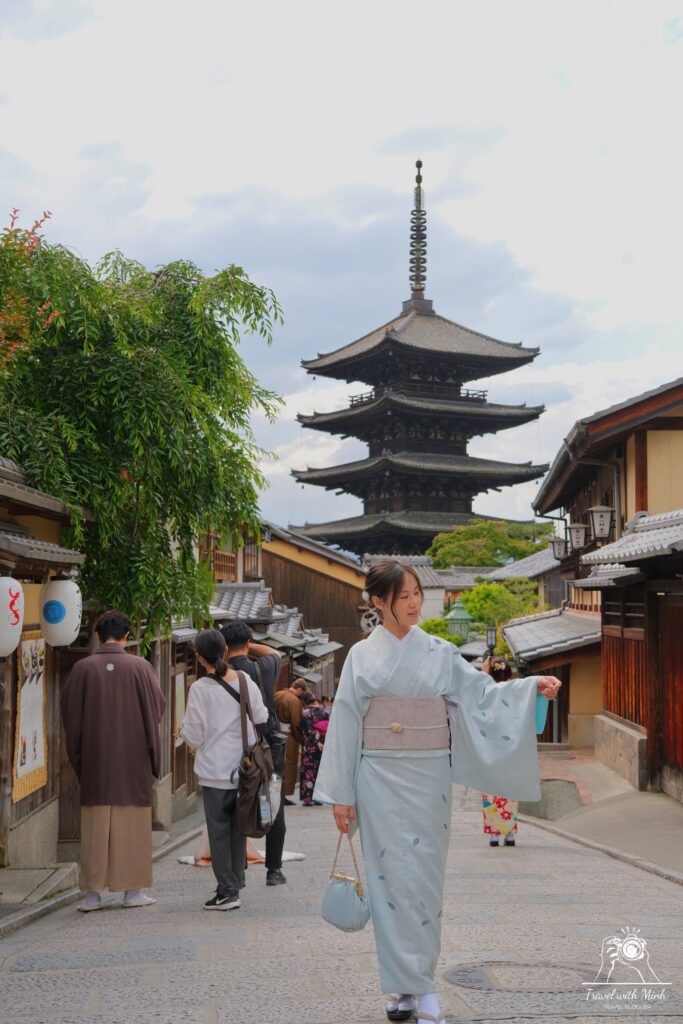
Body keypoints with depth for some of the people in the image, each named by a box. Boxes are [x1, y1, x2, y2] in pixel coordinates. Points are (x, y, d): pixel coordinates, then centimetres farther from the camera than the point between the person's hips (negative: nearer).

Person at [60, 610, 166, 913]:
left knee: (95, 824, 7)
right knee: (132, 821, 7)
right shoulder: (140, 667, -5)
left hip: (95, 758, 1)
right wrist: (154, 756, 10)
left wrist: (76, 757, 11)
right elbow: (157, 708, -1)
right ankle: (133, 890, 11)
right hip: (133, 758, -1)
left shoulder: (82, 669, -4)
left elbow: (70, 713, 1)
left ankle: (93, 892, 7)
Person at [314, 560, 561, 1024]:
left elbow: (481, 694, 1)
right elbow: (345, 724, 3)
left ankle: (414, 984, 9)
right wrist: (341, 793, 1)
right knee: (391, 877, 0)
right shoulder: (362, 656, 3)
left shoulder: (439, 652, 6)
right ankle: (413, 986, 9)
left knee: (423, 877, 1)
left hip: (428, 776, 1)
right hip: (380, 776, -1)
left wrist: (532, 686, -16)